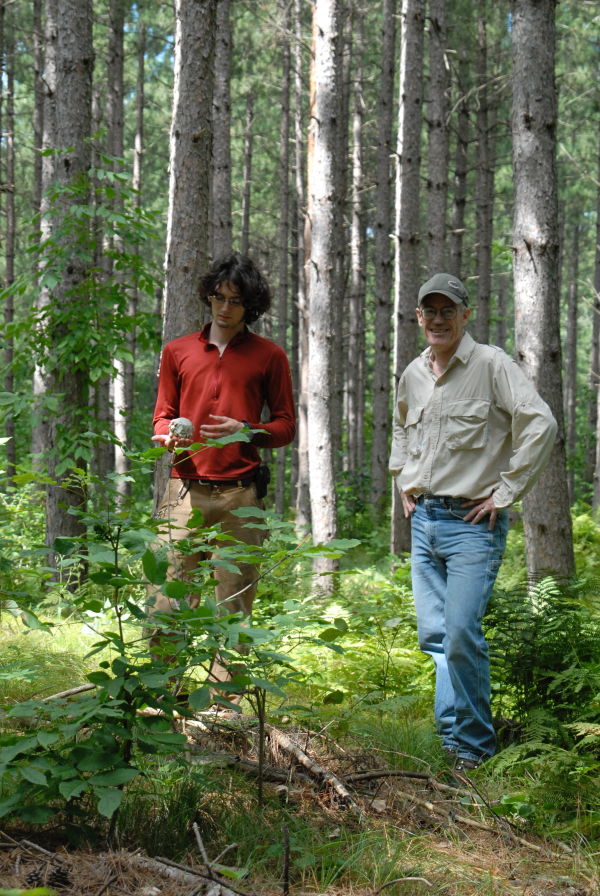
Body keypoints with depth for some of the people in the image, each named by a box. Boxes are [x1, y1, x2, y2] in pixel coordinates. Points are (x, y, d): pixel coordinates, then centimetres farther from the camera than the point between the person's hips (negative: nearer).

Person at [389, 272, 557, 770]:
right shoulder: (413, 374, 12)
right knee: (433, 635, 9)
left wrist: (505, 492, -15)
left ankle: (474, 747, 1)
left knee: (461, 636, -13)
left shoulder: (490, 365, -9)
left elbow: (540, 424, -17)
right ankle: (450, 735, 20)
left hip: (472, 522, -7)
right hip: (424, 519, 7)